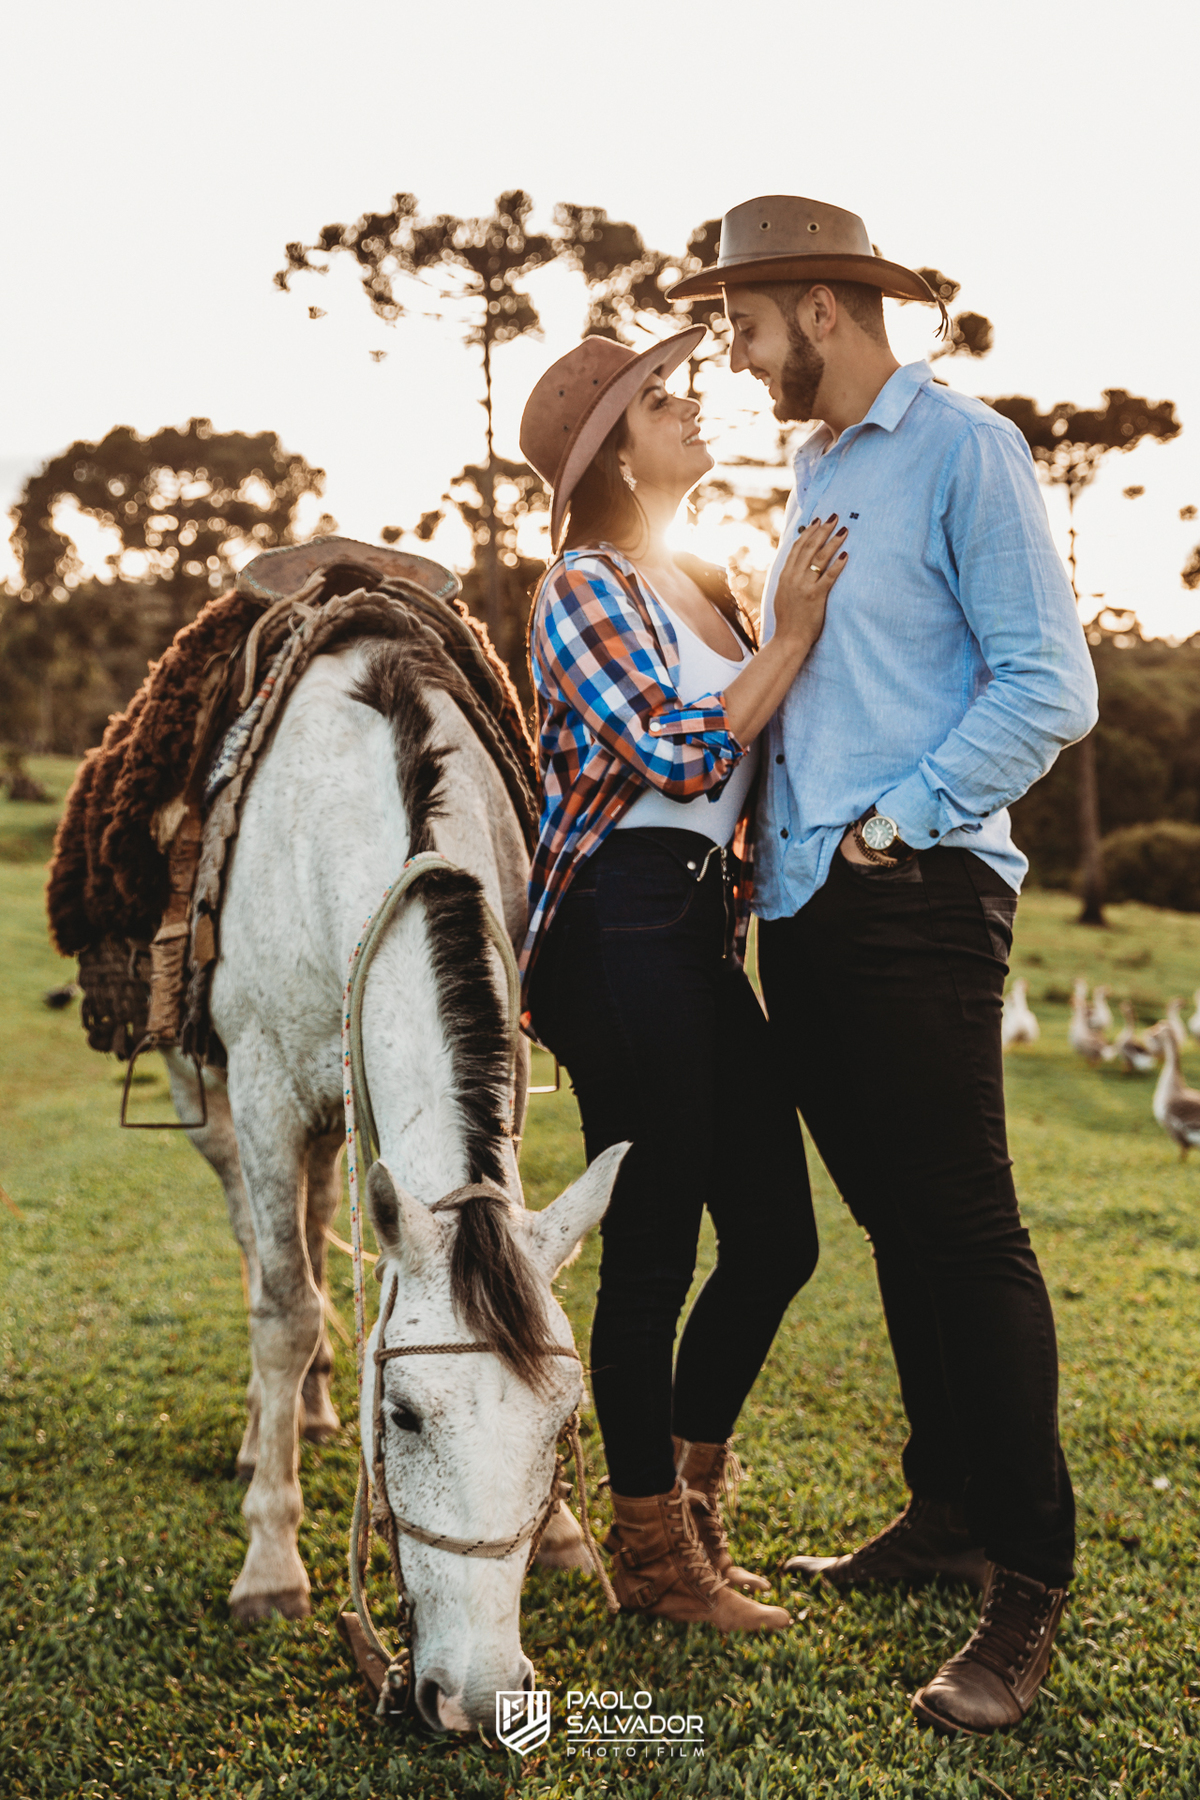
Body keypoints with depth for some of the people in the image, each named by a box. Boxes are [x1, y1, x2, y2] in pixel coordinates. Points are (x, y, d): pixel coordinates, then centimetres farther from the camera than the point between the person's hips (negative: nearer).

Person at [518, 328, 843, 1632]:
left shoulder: (701, 588, 20)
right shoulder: (584, 591, -7)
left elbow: (762, 760, 22)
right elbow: (684, 754, -16)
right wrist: (791, 638, -10)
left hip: (703, 933, 9)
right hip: (622, 929, -9)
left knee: (776, 1237, 11)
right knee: (653, 1251, 0)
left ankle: (691, 1504, 29)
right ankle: (650, 1548, 17)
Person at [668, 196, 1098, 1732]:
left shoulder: (964, 451, -5)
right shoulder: (812, 475, 19)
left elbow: (1050, 686, -11)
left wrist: (894, 824, -13)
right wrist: (772, 828, 12)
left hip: (916, 900, -8)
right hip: (803, 905, 8)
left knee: (965, 1232, -6)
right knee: (892, 1222, 14)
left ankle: (1029, 1586, 3)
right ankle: (946, 1509, 26)